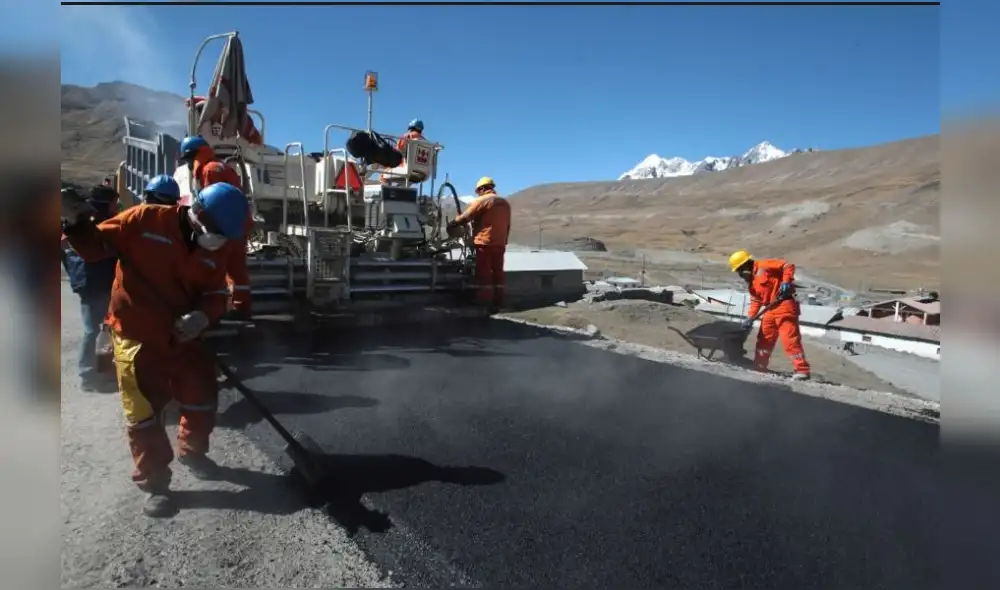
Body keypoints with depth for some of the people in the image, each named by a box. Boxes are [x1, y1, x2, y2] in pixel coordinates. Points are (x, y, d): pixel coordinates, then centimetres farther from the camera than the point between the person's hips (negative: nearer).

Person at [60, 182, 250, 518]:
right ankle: (153, 482, 22)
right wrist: (77, 223, -26)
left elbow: (215, 294, -1)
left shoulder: (213, 251, 0)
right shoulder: (144, 220, -13)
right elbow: (95, 247, -7)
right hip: (135, 336, -4)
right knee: (144, 411, 4)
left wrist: (204, 315, -21)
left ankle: (192, 452, 41)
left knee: (203, 395, 12)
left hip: (182, 337, 5)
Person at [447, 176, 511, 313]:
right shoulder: (505, 203, 16)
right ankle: (497, 303, 11)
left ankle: (485, 304, -5)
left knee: (484, 274, -4)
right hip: (500, 244, 7)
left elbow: (465, 217, -7)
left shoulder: (482, 200, -7)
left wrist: (451, 225, 5)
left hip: (485, 243, -7)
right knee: (498, 273, 9)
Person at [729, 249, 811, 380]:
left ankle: (802, 370, -9)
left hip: (784, 305, -9)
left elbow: (788, 266, -9)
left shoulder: (763, 265, -7)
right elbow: (755, 300, 14)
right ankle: (759, 367, 25)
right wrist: (750, 317, 2)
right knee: (764, 339, 14)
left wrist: (786, 282, -20)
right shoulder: (751, 282, 18)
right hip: (770, 310, 10)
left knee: (790, 339, -12)